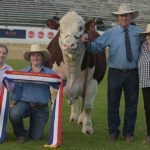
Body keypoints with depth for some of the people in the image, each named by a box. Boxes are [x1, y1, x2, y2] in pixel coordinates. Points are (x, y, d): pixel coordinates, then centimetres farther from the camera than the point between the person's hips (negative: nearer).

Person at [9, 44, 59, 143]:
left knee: (36, 137, -4)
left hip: (41, 108, 0)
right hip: (24, 103, 0)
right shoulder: (23, 72, 7)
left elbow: (58, 85, -4)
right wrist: (13, 103, -7)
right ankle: (21, 134, -2)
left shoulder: (49, 73, 6)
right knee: (14, 114, -34)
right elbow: (18, 89, 2)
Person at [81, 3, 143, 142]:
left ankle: (128, 133, 20)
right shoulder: (111, 33, 1)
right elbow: (97, 46, -4)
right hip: (115, 73, -1)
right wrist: (87, 42, -21)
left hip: (132, 73, 1)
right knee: (113, 103, 4)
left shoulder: (138, 32, 6)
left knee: (131, 103, 8)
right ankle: (113, 132, 17)